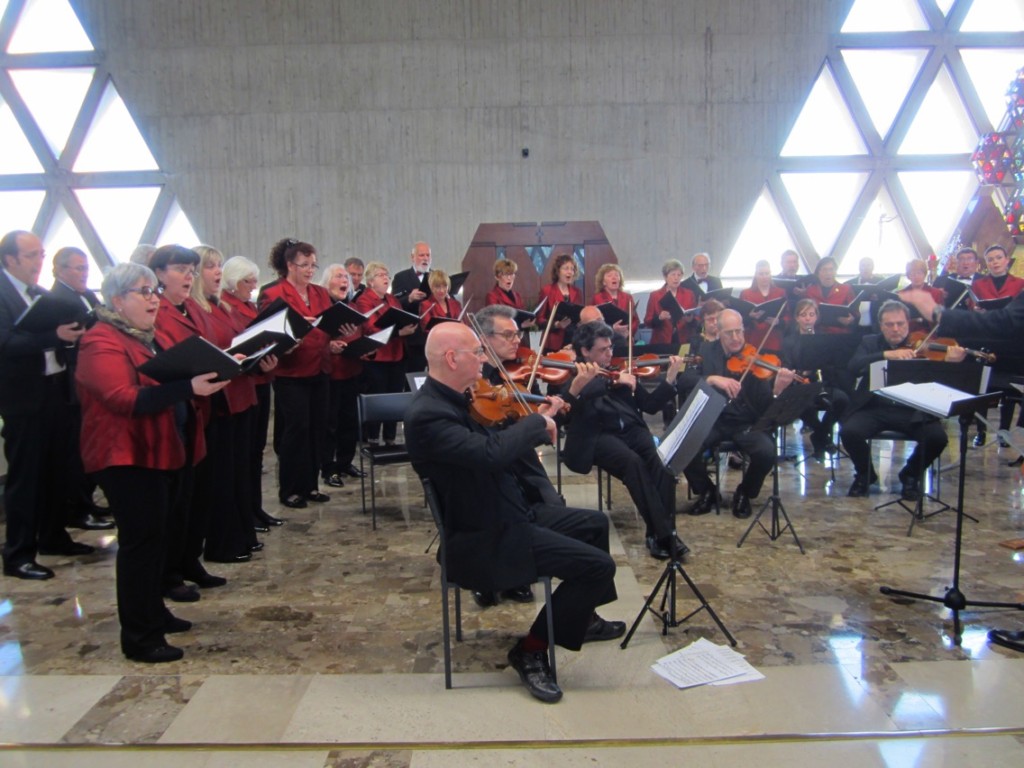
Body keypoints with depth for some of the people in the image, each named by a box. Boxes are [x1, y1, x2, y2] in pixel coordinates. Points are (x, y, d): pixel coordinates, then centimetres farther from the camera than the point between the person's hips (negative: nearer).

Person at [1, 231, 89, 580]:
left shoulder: (42, 294, 12)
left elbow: (59, 333, 8)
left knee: (54, 469, 16)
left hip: (54, 389, 8)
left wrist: (71, 332, -13)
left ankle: (53, 536, 30)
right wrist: (54, 335, -35)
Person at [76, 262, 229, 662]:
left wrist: (207, 375, 7)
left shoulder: (146, 337, 16)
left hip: (161, 452, 10)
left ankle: (154, 613, 29)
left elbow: (162, 384, 25)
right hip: (128, 458, -9)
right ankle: (139, 636, 2)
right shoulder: (102, 343, -14)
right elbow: (126, 400, -25)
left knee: (154, 537, 16)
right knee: (140, 541, -6)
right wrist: (187, 388, -35)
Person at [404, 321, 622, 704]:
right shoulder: (427, 414, -26)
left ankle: (582, 616, 42)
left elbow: (495, 446, 14)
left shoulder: (452, 399, 5)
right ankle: (531, 650, 1)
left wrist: (533, 427, -1)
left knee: (595, 523, 24)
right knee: (598, 565, -16)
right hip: (484, 539, -10)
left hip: (507, 515, 10)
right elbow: (490, 453, -39)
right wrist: (537, 423, -23)